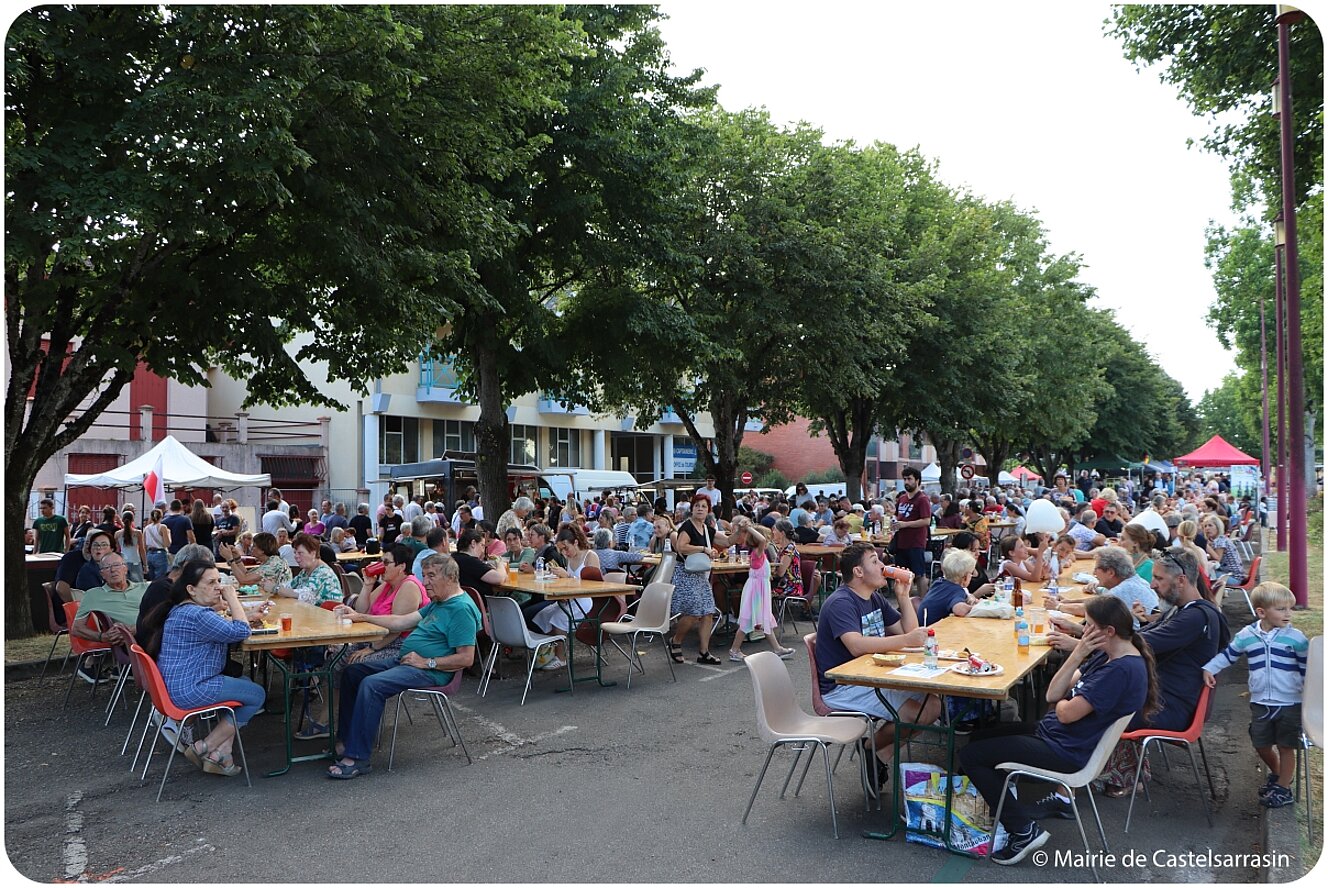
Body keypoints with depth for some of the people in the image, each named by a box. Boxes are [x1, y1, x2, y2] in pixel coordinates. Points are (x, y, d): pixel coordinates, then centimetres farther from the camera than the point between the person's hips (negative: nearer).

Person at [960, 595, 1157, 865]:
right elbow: (1052, 695, 1)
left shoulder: (1123, 669, -25)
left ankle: (1024, 830, -3)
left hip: (1067, 752, -11)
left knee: (970, 756, -8)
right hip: (1053, 734, 11)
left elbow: (1067, 714, -24)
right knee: (980, 738, 19)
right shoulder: (1105, 655, 6)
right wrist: (1077, 655, -11)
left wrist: (1060, 701, -1)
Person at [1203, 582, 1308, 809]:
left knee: (1285, 747, 6)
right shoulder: (1247, 636, -3)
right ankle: (1276, 774, 41)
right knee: (1261, 745, 15)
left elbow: (1307, 669, -2)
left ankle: (1284, 788, 21)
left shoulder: (1296, 638, -9)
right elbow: (1228, 654, 10)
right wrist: (1209, 668, 1)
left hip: (1289, 704, -3)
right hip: (1260, 703, 3)